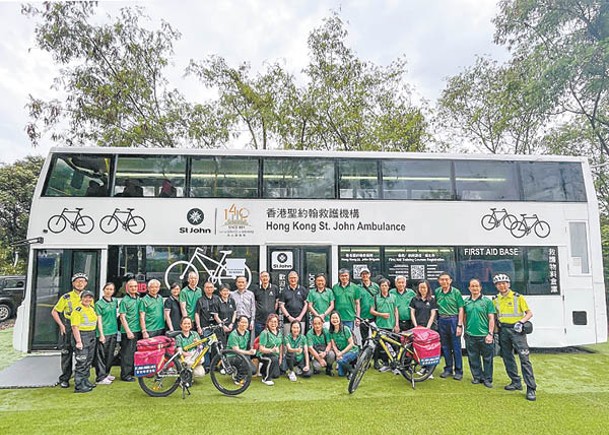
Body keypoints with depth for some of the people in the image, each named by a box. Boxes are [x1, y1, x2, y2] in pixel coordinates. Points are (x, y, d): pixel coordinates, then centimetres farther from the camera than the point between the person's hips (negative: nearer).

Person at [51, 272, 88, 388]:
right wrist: (61, 325, -6)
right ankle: (64, 379, 16)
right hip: (68, 330, -2)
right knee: (67, 354, 3)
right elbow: (54, 312, 3)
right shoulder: (66, 297, -2)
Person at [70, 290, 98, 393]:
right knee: (82, 361, -6)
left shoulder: (92, 308, 10)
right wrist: (78, 341, -24)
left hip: (92, 336, 8)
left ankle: (85, 381, 28)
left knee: (89, 360, 16)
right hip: (82, 335, -8)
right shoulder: (78, 310, -14)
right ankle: (79, 386, 0)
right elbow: (75, 327, -19)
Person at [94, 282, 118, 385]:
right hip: (104, 332, -6)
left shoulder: (115, 301, 9)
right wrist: (101, 334, -14)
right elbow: (99, 320, -10)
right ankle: (100, 377, 3)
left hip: (113, 331, 6)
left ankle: (106, 373, 25)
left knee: (110, 354, 13)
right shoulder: (99, 303, -8)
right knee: (101, 355, -2)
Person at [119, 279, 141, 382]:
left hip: (138, 330, 7)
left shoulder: (138, 299, 11)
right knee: (127, 353, -1)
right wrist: (128, 331, -16)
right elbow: (122, 317, -11)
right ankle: (125, 375, 6)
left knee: (135, 352, 14)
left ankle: (133, 371, 26)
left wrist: (142, 329, 14)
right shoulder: (124, 300, -9)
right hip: (128, 331, -7)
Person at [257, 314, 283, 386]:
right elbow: (261, 349, -23)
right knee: (273, 359, -36)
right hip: (263, 355, -7)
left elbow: (280, 346, 13)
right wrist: (271, 350, -38)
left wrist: (280, 357, 10)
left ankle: (263, 370, 38)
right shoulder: (265, 333, -19)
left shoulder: (279, 333, 2)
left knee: (276, 375, 6)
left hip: (275, 355, 7)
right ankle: (266, 379, -17)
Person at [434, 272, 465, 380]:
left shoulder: (456, 292, -6)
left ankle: (458, 371, 13)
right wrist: (437, 321, 5)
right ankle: (448, 369, 24)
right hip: (441, 321, 4)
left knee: (456, 347, 2)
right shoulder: (437, 292, 5)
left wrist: (459, 325, -11)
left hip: (453, 320, -4)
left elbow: (461, 309, -7)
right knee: (445, 347, 12)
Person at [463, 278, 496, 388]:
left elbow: (491, 318, -3)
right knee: (473, 358, 10)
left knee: (487, 358, 5)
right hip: (470, 335, 3)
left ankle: (487, 379, 18)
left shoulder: (487, 301, -2)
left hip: (484, 335, -3)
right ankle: (477, 377, 25)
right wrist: (466, 329, 10)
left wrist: (490, 334, -8)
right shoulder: (466, 301, 7)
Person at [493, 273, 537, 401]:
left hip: (516, 330, -5)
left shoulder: (518, 297, -4)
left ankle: (531, 388, -7)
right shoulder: (496, 300, 9)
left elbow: (529, 313, -1)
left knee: (524, 358, -10)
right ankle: (516, 382, 24)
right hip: (503, 330, 5)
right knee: (507, 357, 10)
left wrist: (521, 321, -17)